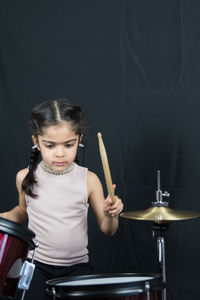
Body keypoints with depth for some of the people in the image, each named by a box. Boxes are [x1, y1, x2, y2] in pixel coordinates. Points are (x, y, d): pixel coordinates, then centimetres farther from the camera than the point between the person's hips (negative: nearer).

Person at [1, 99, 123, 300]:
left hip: (76, 266, 0)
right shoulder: (26, 177, -2)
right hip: (38, 265, 0)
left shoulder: (88, 180, -5)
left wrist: (110, 214, -19)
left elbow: (107, 230, 3)